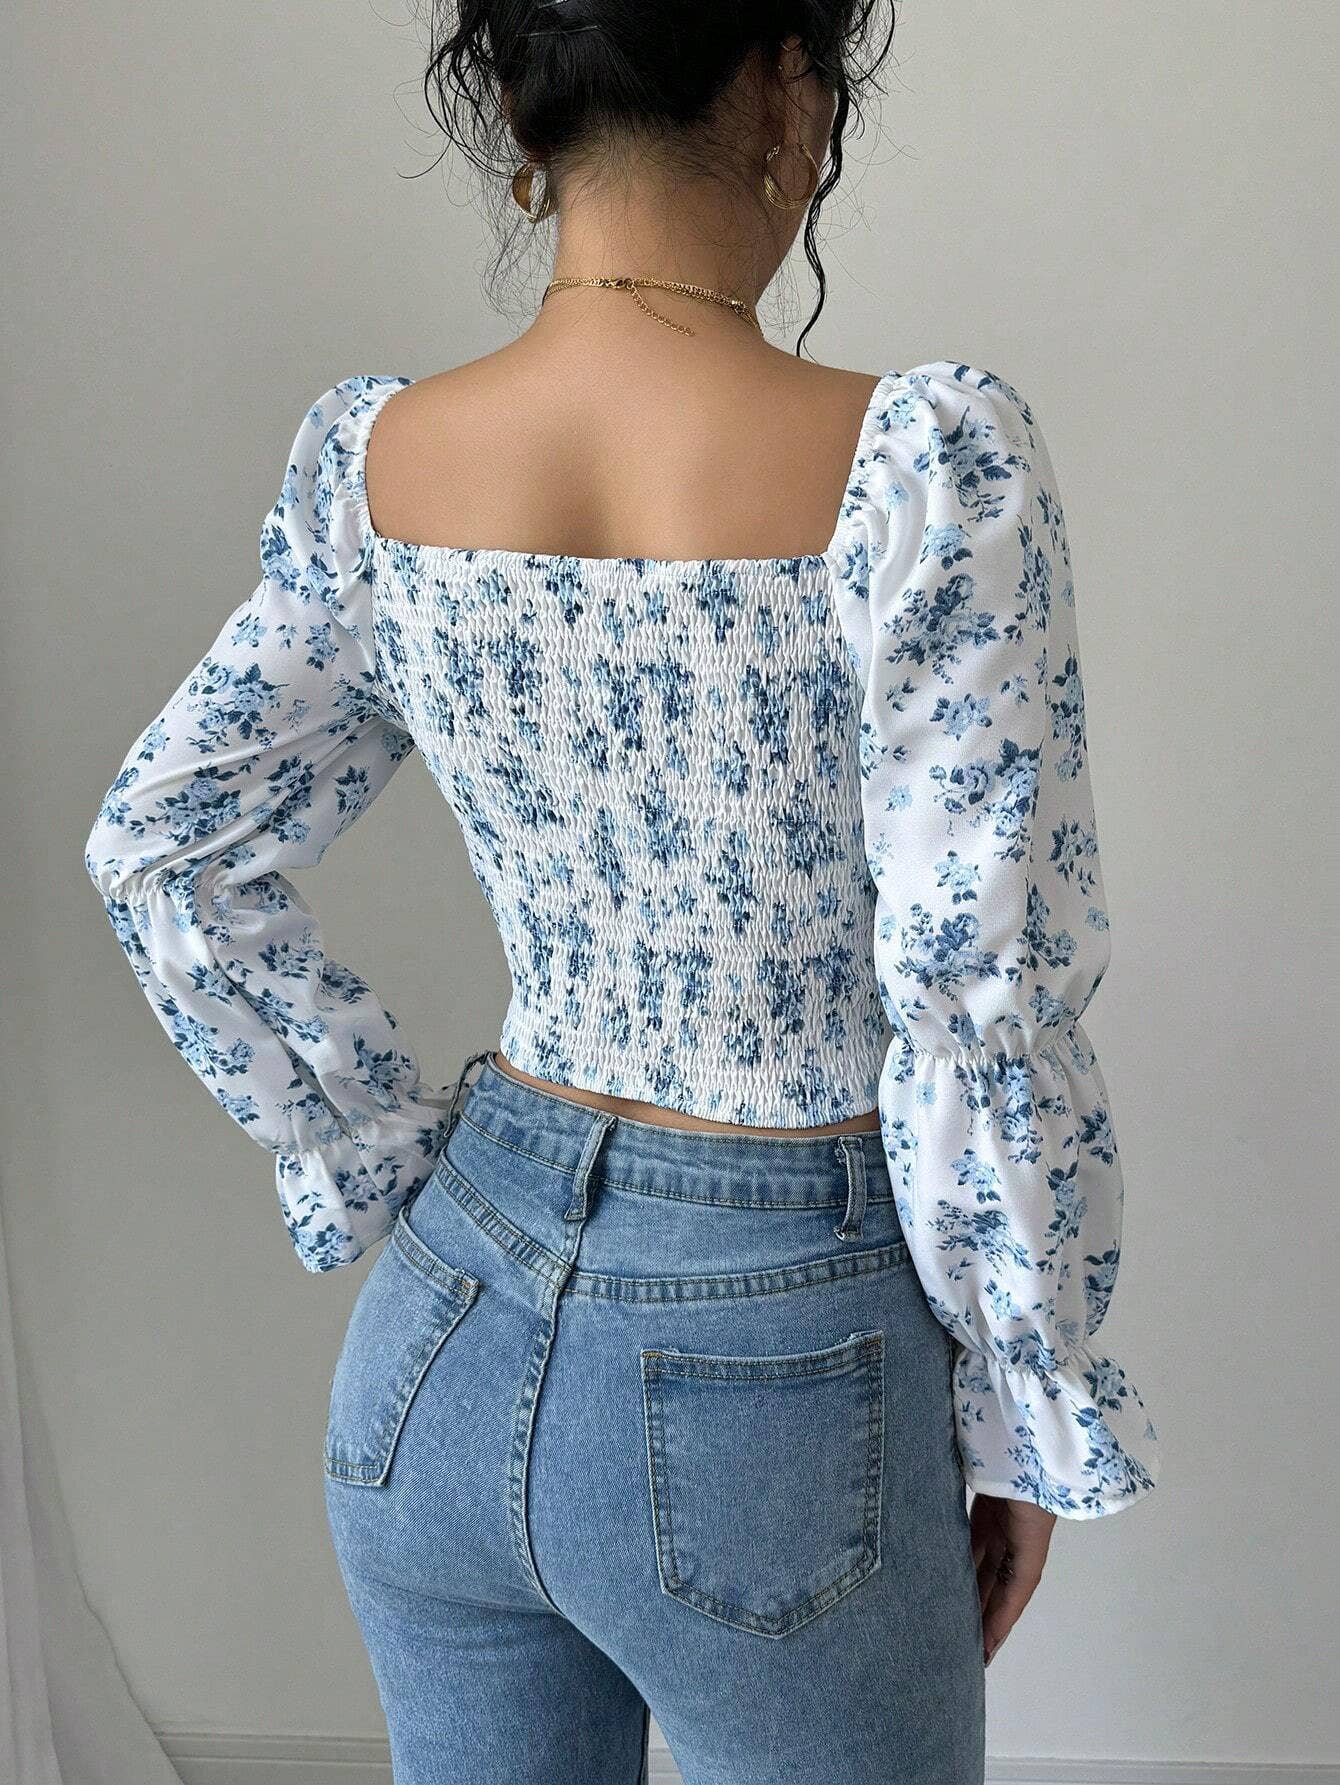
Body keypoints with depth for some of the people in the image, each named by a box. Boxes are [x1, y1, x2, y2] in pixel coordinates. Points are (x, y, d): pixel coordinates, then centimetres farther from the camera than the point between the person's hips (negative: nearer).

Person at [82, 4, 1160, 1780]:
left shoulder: (368, 457, -6)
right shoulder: (925, 464, -21)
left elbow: (163, 852, 3)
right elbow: (983, 1007, -18)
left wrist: (394, 1158, 10)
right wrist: (1028, 1423, -4)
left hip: (447, 1340, 5)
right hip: (766, 1370, -4)